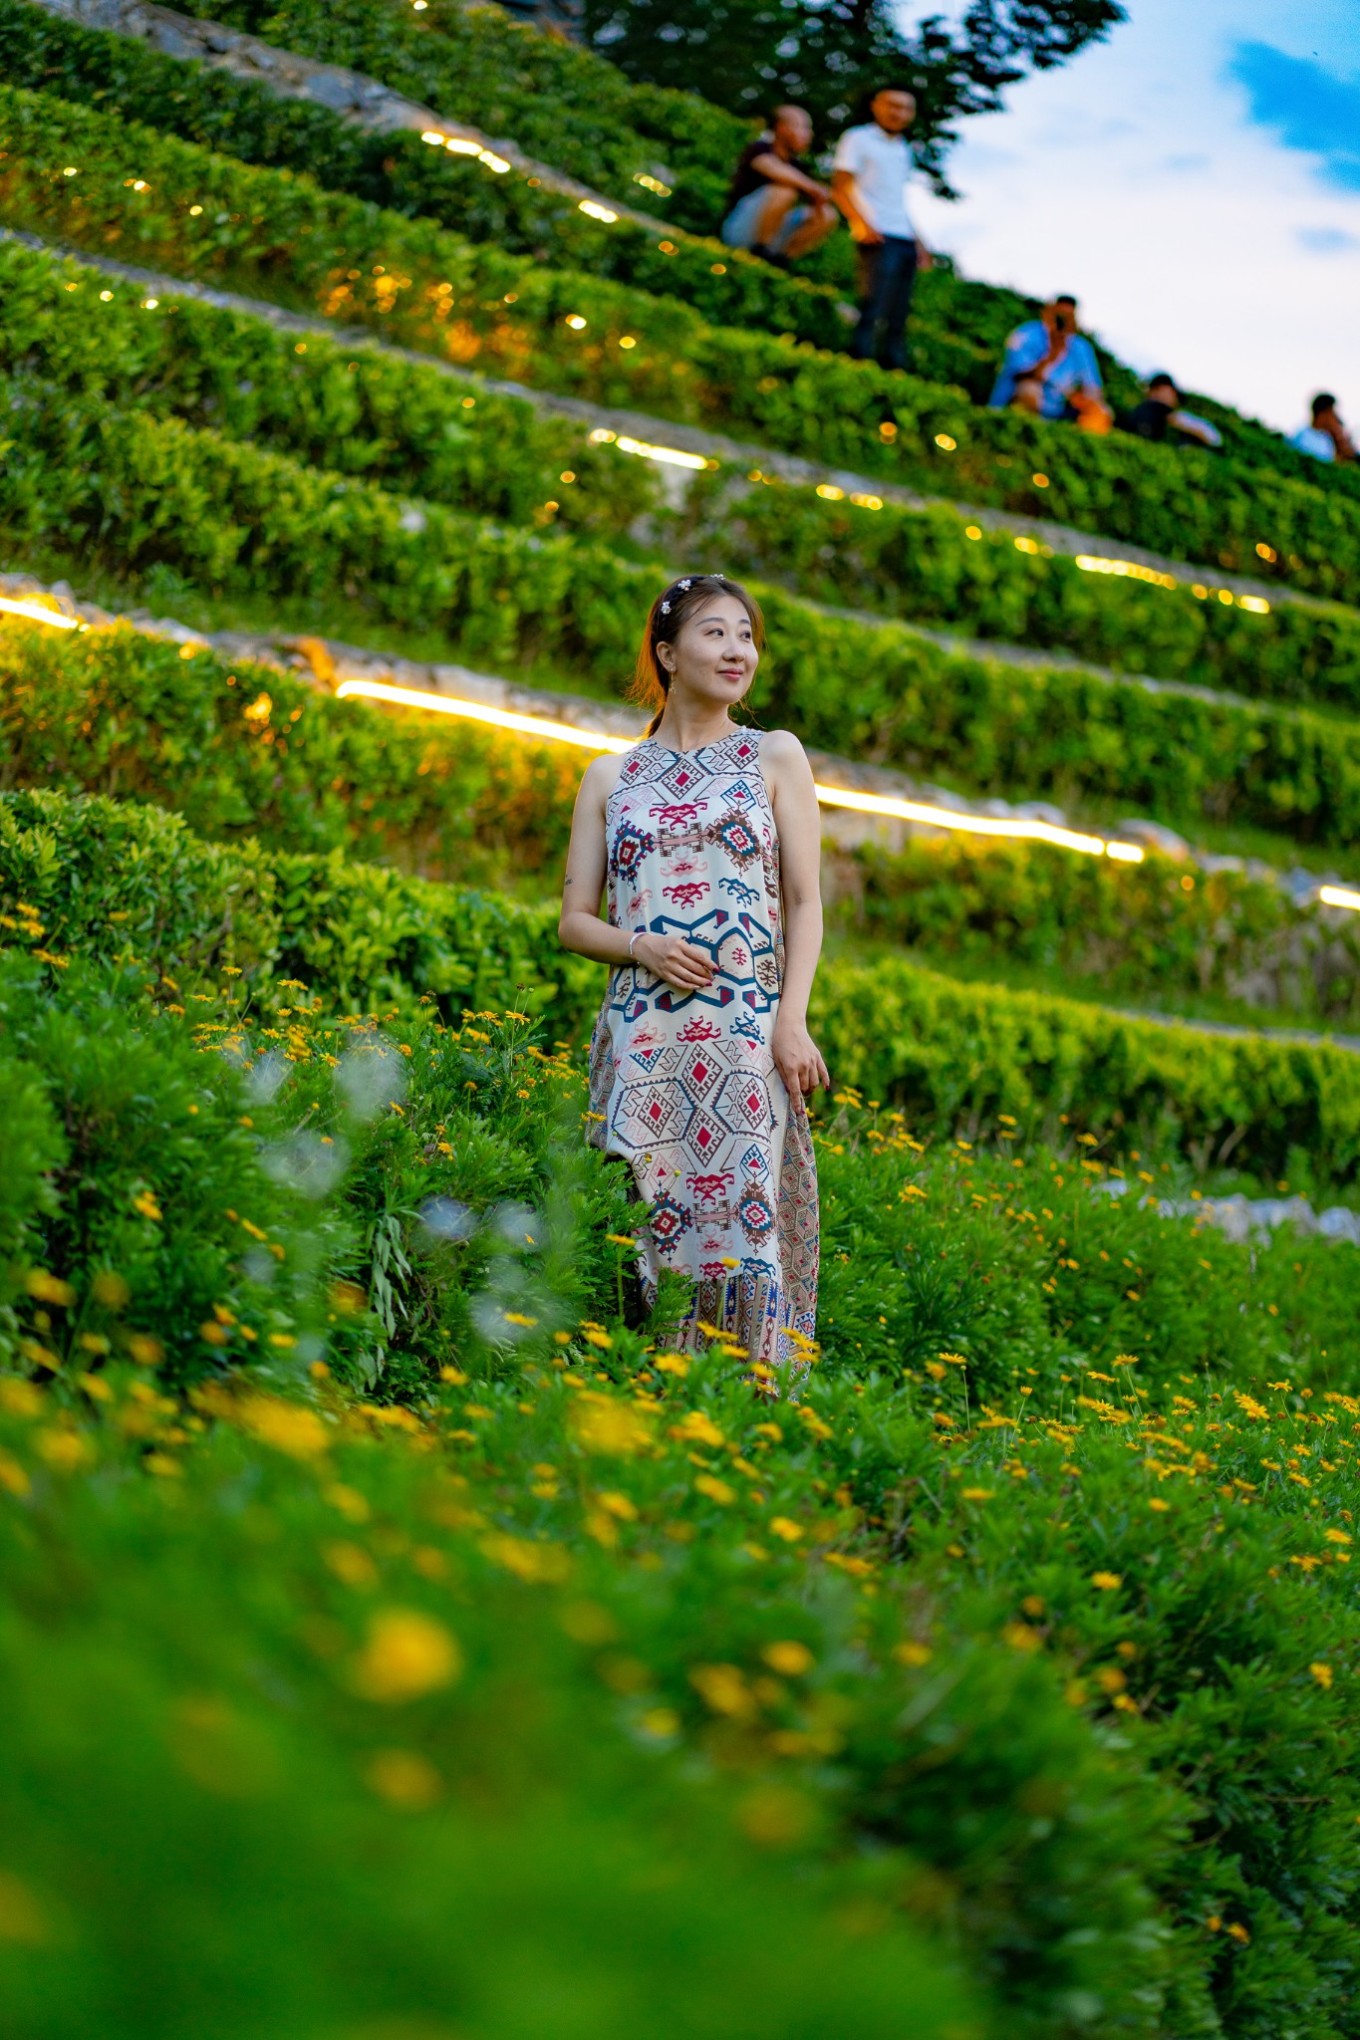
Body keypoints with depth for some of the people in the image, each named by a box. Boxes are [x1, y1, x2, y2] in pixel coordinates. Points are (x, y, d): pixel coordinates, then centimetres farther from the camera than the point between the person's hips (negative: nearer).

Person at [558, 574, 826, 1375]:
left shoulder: (775, 758, 11)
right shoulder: (610, 779, 14)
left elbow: (805, 900, 6)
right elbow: (576, 920, 12)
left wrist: (793, 1021, -7)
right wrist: (640, 947, -9)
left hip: (746, 1031, -1)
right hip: (642, 1032, 1)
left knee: (744, 1214, -11)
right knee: (645, 1222, -4)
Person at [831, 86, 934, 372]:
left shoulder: (903, 149, 24)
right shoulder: (858, 139, 4)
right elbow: (840, 187, -5)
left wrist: (918, 241, 19)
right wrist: (861, 223, -20)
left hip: (905, 241, 7)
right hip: (878, 238, -7)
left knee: (898, 317, 4)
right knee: (873, 308, -17)